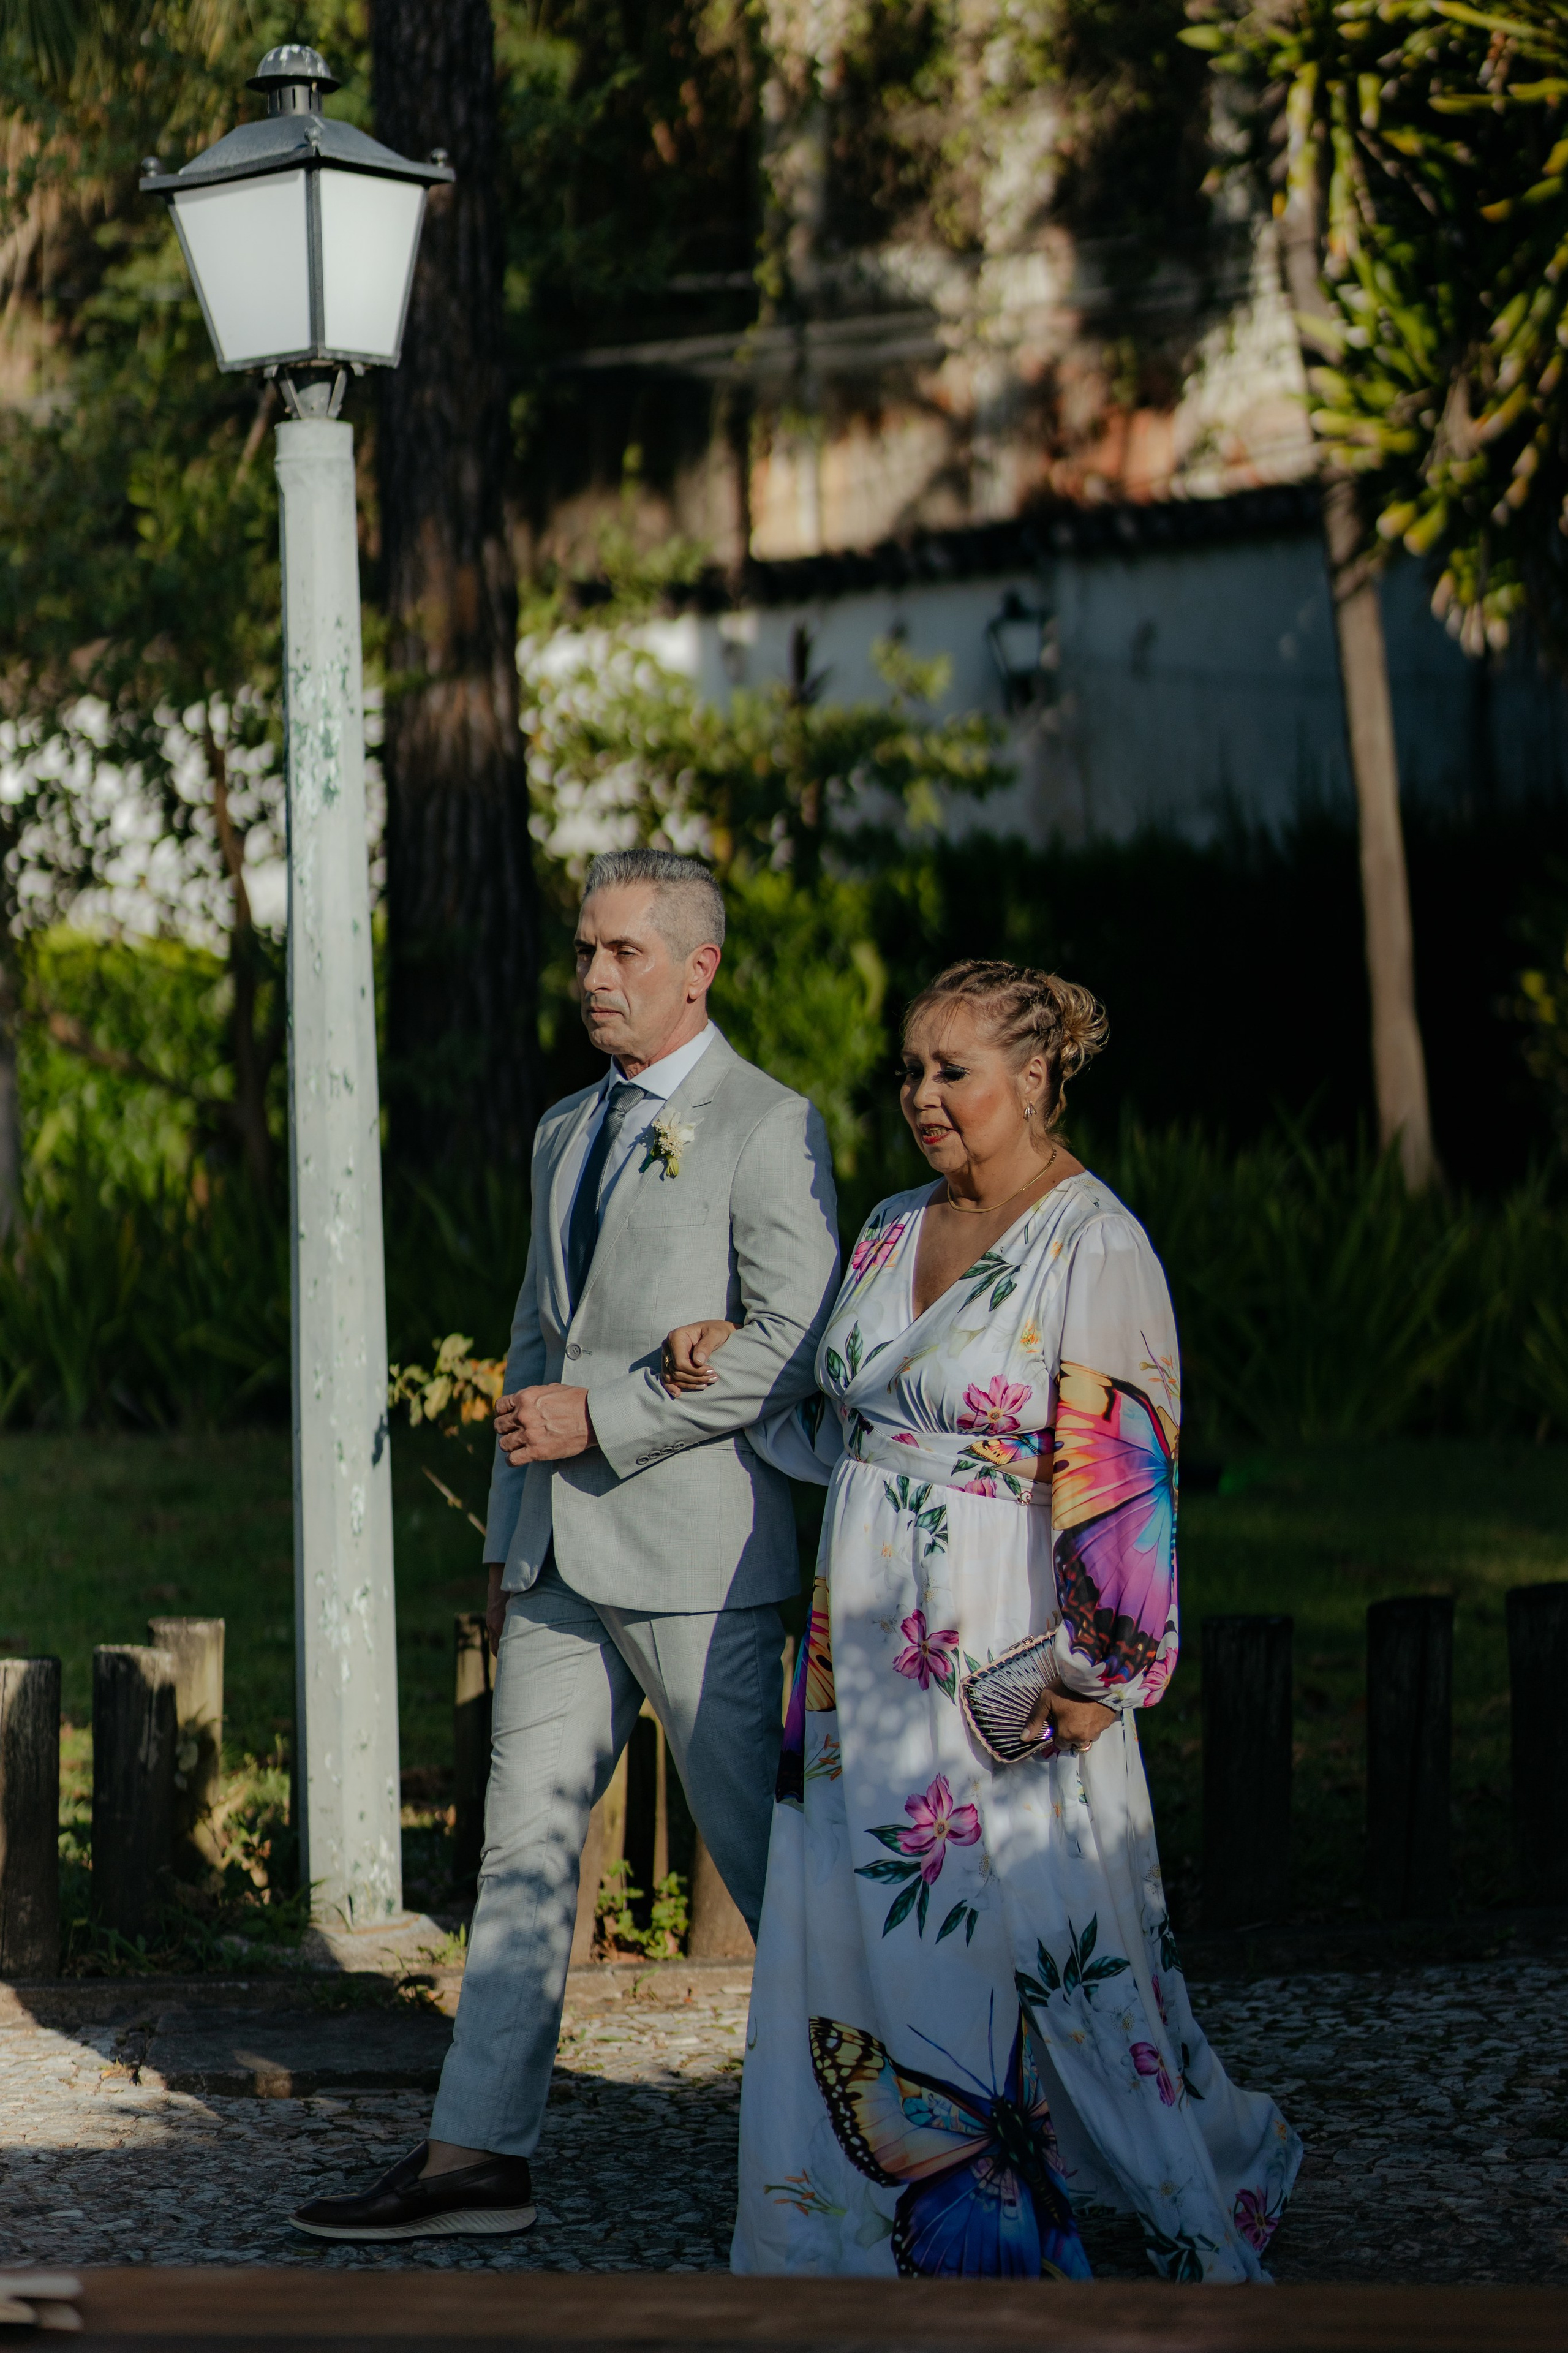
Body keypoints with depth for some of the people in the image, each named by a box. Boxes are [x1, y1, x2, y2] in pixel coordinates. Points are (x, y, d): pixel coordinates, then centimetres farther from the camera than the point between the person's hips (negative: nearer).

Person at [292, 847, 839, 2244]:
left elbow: (792, 1345, -15)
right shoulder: (567, 1135, 18)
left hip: (695, 1550, -8)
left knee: (761, 1846, -1)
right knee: (525, 1840, 4)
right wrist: (508, 1545, 18)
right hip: (565, 1552, 8)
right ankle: (479, 2157, 5)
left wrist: (601, 1419, -16)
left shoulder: (768, 1128, -7)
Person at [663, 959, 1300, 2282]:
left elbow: (1123, 1472, -15)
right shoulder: (895, 1231, 13)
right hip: (867, 1661, 7)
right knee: (854, 1943, 6)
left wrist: (1097, 1669, -19)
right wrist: (730, 1375, 10)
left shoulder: (1096, 1250, -11)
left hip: (1005, 1665, -7)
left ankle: (1202, 2221, 19)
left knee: (1051, 1955, 0)